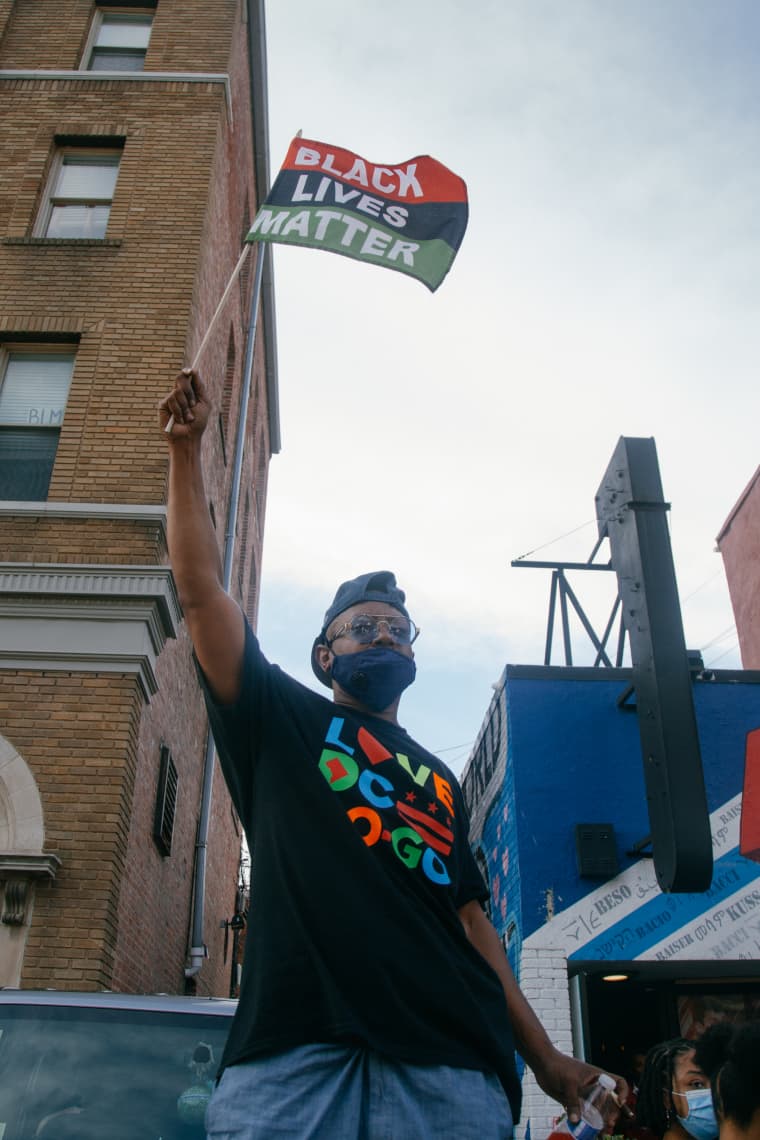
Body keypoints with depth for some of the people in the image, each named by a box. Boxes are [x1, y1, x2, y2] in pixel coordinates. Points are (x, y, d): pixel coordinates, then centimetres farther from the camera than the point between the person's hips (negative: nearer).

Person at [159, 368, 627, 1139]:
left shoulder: (441, 782, 27)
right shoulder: (284, 720, 17)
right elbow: (200, 589, 9)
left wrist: (544, 1059, 14)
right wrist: (186, 450, 5)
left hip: (449, 1058, 3)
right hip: (294, 1046, -3)